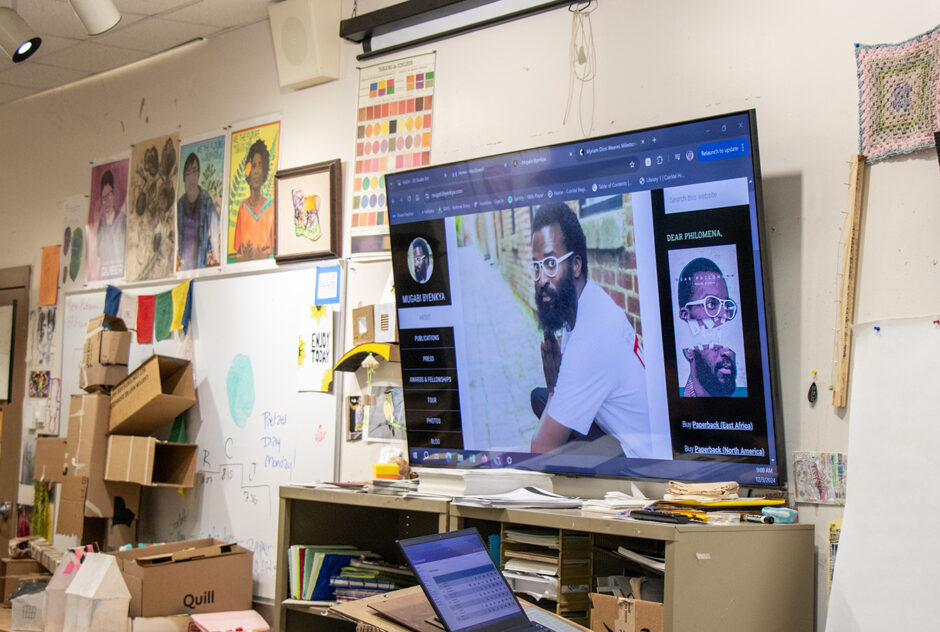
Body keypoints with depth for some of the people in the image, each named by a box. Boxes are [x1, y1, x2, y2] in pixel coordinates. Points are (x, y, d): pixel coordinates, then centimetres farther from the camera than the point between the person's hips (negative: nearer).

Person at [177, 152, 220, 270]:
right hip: (183, 264, 4)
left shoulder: (207, 202, -6)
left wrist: (215, 259, -10)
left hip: (201, 263, -4)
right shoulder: (180, 204, 6)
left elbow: (214, 237, -5)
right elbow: (177, 237, 12)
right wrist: (177, 262, 5)